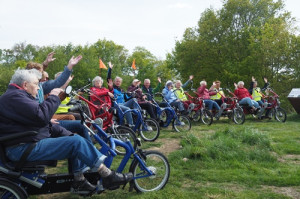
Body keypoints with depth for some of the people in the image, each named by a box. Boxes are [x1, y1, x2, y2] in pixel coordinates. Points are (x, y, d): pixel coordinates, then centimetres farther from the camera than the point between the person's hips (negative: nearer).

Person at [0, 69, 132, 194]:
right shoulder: (14, 97, -15)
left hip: (30, 141, 11)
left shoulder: (18, 95, 20)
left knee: (74, 139, 12)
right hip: (23, 149, -11)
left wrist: (67, 134, 9)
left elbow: (41, 122, 19)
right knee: (77, 142, -17)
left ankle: (79, 182, 10)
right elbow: (42, 116, -30)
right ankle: (108, 177, -10)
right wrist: (53, 97, -13)